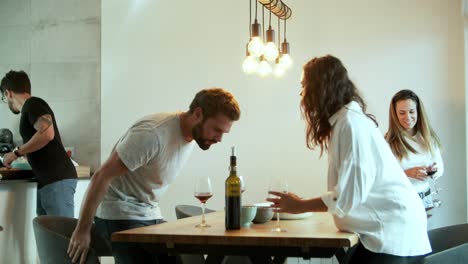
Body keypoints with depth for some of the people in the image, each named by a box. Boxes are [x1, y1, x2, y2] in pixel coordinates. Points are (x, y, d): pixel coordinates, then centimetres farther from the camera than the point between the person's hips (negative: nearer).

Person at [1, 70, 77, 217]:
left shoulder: (32, 104, -5)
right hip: (47, 182, 9)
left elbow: (47, 133, -22)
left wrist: (16, 153, -10)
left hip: (57, 181, -9)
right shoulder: (30, 108, 22)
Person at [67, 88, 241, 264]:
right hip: (121, 216, -8)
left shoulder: (193, 135, 3)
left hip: (152, 216, 8)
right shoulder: (153, 134, -24)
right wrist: (83, 230, -19)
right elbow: (102, 176, -22)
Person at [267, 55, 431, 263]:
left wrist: (300, 206, -7)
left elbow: (349, 194, -19)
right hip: (382, 227, 8)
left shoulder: (351, 123, -16)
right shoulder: (344, 120, 11)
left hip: (393, 230, -8)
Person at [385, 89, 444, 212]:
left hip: (425, 199, 4)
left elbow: (440, 167, 10)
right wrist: (407, 173, -25)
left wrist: (434, 171, -12)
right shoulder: (388, 141, -12)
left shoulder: (428, 138, 2)